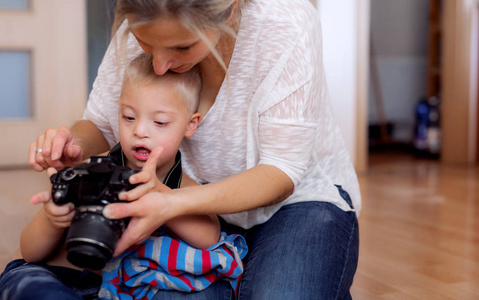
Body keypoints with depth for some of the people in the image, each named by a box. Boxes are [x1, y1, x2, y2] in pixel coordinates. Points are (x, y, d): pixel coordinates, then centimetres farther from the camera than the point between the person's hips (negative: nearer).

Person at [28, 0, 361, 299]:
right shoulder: (140, 30, -15)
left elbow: (281, 171, -25)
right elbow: (100, 124, 0)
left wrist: (171, 205, -39)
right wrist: (73, 144, -25)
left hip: (303, 195, -1)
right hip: (217, 204, 2)